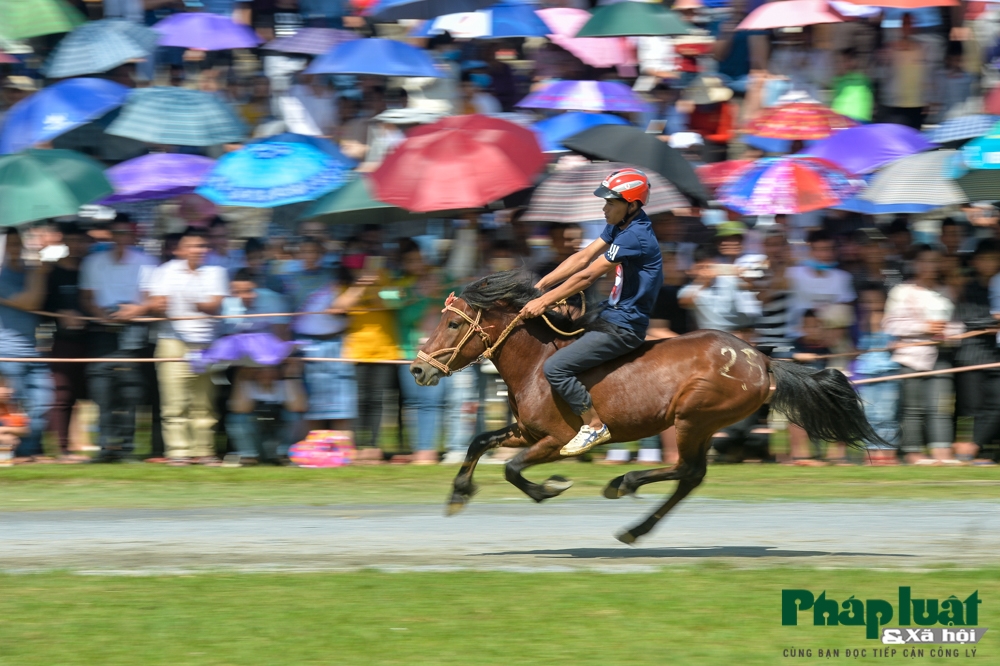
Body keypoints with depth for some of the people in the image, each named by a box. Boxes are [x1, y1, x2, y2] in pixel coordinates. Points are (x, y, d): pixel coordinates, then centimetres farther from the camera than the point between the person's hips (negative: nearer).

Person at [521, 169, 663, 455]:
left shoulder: (635, 236, -24)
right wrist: (541, 286, 2)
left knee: (555, 367, -18)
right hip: (612, 314, 11)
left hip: (623, 327, -11)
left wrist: (544, 301, -18)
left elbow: (587, 276, -23)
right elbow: (582, 258, 9)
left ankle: (595, 426, -8)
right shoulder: (618, 226, 7)